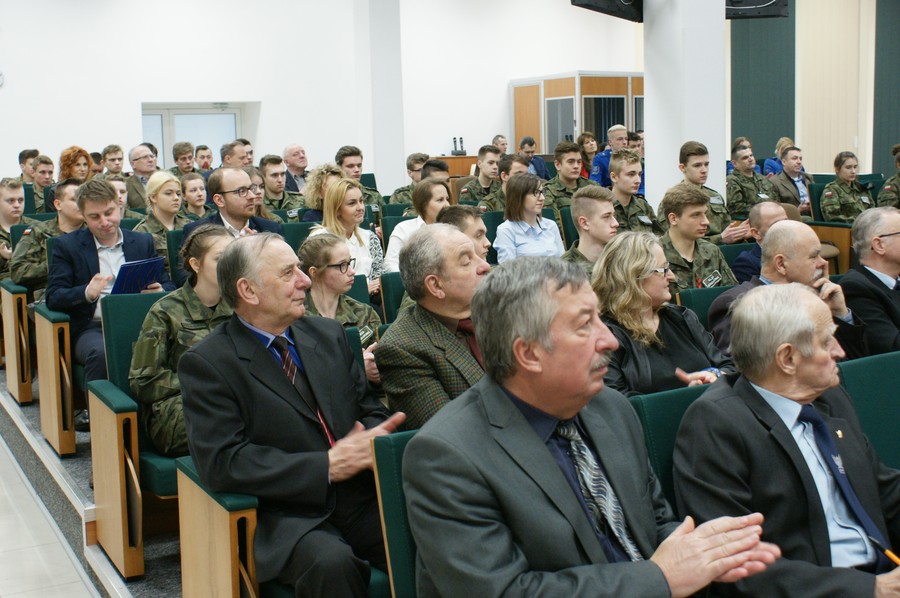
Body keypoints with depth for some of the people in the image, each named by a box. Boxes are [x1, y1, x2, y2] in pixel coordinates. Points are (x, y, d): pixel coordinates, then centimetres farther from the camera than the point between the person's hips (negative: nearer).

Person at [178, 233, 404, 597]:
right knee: (332, 563, -36)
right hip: (286, 515, -4)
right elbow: (222, 461, -11)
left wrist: (377, 438, -6)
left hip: (362, 499, 5)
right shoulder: (205, 363, -2)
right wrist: (326, 466, -17)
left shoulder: (328, 334, 16)